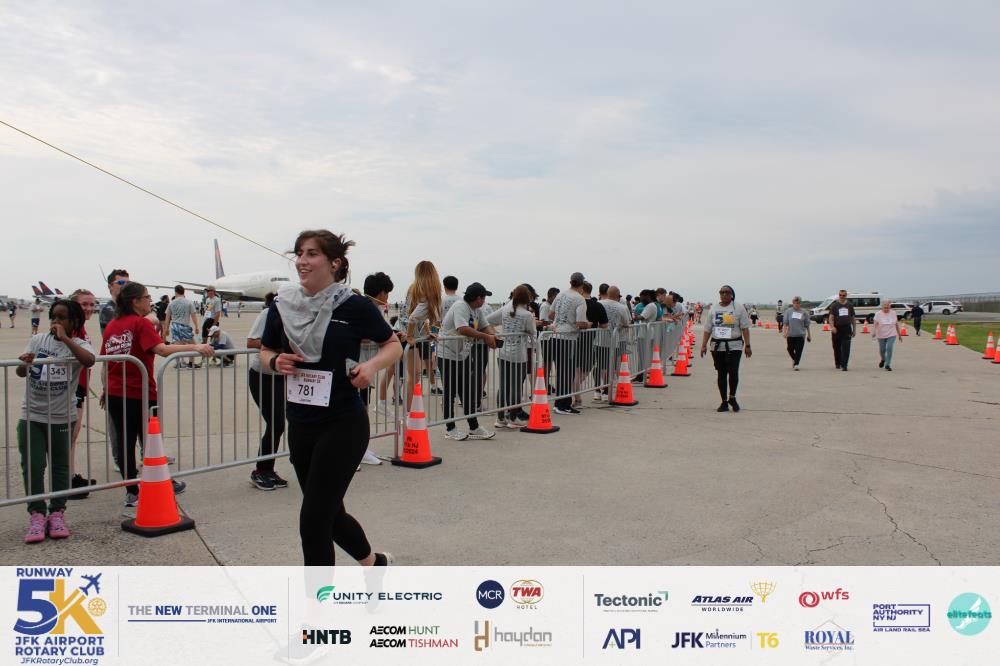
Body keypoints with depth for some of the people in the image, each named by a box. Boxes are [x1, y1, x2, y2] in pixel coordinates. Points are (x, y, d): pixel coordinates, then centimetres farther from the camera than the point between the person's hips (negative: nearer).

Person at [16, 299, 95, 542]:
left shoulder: (79, 344, -5)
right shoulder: (38, 340, 4)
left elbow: (89, 360, -29)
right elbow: (20, 373, 3)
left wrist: (65, 338, -24)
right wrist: (25, 363, -20)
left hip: (61, 417, -2)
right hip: (31, 415, 2)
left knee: (60, 466, 9)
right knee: (32, 466, -1)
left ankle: (57, 514, 20)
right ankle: (36, 515, 9)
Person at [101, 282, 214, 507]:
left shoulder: (111, 326, 8)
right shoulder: (141, 323, -11)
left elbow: (104, 361, 13)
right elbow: (161, 349, -25)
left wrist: (106, 390, 22)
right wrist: (194, 347, -27)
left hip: (115, 394, 5)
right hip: (141, 394, -5)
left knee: (124, 442, 9)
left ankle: (132, 492, 13)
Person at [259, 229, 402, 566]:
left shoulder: (355, 306, -11)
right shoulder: (283, 305, 1)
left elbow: (393, 345, 1)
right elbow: (264, 352, 13)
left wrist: (372, 365, -19)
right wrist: (276, 361, -9)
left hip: (343, 425, -5)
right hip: (300, 425, 6)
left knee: (313, 519, -4)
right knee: (328, 514, 18)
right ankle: (374, 561, 46)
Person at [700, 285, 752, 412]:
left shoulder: (738, 308, 2)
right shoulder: (713, 308, 10)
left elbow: (745, 328, -1)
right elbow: (708, 329, 10)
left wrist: (747, 345, -7)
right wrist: (704, 345, 3)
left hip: (734, 346, -3)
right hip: (717, 346, 3)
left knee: (733, 372, -12)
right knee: (721, 374, 6)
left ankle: (732, 398, 10)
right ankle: (724, 402, 15)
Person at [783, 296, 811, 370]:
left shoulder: (804, 312, 6)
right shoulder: (788, 311, 5)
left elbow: (807, 325, 10)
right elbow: (785, 323, 4)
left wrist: (809, 334, 13)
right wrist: (785, 332, -6)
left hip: (800, 335, -1)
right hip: (790, 334, 1)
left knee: (798, 351, -8)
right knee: (790, 349, 7)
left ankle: (796, 364, -4)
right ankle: (794, 359, 34)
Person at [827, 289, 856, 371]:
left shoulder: (850, 306, 13)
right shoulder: (834, 305, 4)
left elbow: (853, 318, 18)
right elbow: (831, 317, -5)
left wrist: (854, 330, 16)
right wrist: (832, 327, -21)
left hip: (847, 329, 1)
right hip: (837, 329, -1)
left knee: (846, 348, -9)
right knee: (837, 348, 8)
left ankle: (844, 365, -10)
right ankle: (837, 363, 25)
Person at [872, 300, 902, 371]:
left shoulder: (893, 313, 3)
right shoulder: (878, 314, -4)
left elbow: (897, 324, 9)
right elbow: (875, 324, -16)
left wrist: (899, 335, 12)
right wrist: (874, 332, -33)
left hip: (891, 335, 0)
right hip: (881, 335, 0)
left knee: (889, 349, -14)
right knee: (882, 350, 9)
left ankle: (887, 365, -6)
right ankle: (883, 359, 40)